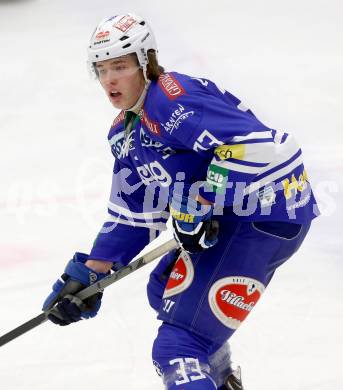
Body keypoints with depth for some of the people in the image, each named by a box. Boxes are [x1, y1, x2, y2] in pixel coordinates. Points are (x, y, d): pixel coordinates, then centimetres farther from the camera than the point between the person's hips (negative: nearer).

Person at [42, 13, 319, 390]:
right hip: (223, 215, 11)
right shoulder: (126, 131, 13)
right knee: (166, 291, 33)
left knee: (178, 346, -17)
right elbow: (132, 216, 18)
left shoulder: (174, 98, -19)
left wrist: (197, 203, -26)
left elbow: (255, 143, -31)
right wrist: (87, 275, 13)